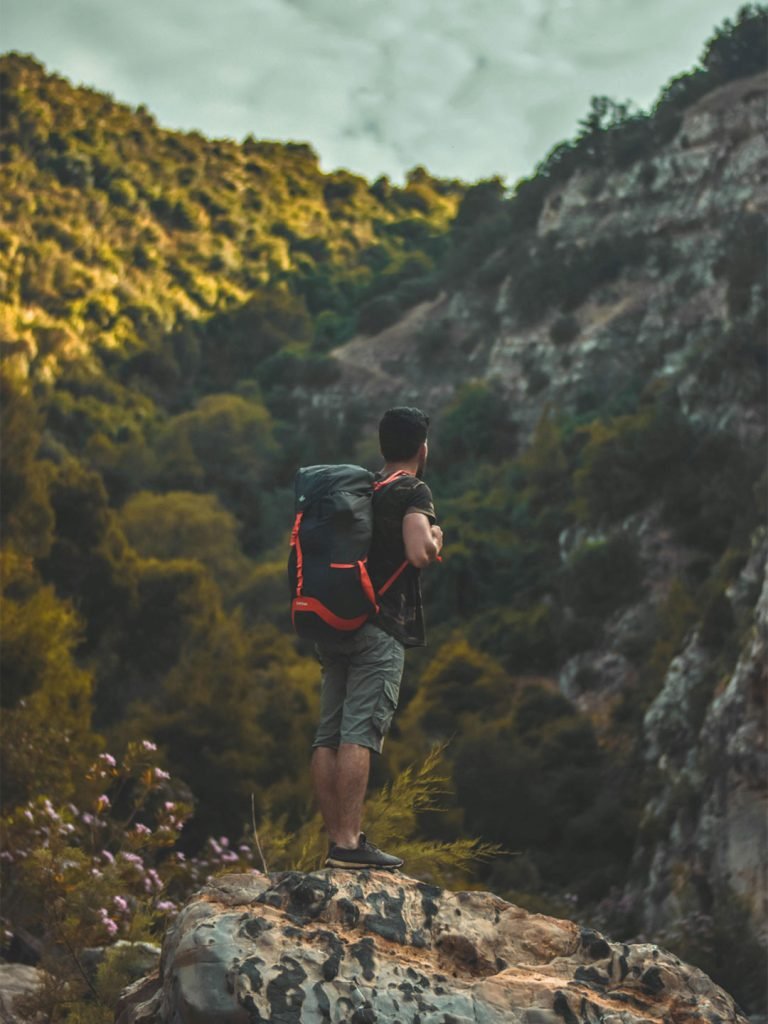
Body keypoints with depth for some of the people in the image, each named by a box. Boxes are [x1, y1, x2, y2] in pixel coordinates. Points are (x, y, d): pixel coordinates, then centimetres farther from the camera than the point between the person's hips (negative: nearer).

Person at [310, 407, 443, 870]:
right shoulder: (414, 492, -3)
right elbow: (419, 553, -19)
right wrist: (436, 538, 0)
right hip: (380, 628, -7)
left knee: (329, 735, 4)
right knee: (360, 734, -12)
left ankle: (337, 840, 7)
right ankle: (349, 843, -14)